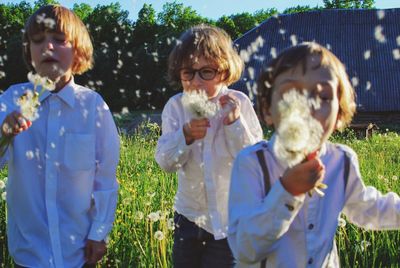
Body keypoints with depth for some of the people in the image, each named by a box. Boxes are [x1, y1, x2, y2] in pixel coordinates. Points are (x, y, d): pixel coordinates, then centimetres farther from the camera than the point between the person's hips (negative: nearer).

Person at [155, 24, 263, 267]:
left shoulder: (238, 103, -10)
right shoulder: (176, 106, -5)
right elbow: (165, 162, -9)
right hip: (190, 218, 3)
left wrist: (235, 123, -23)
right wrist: (185, 136, -27)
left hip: (231, 222, -2)